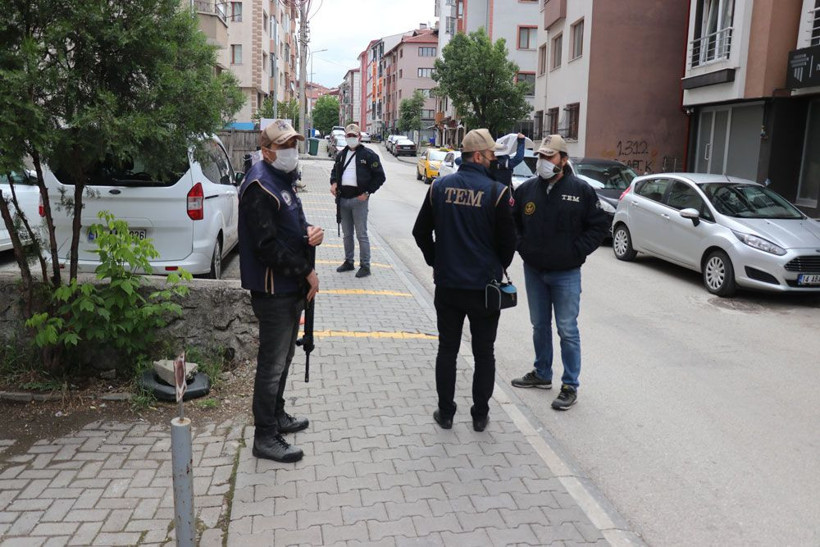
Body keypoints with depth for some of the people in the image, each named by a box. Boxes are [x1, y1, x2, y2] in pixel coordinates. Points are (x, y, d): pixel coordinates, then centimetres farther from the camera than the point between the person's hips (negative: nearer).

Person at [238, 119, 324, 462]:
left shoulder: (283, 180, 15)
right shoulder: (260, 186, -18)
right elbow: (267, 245, -24)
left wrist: (310, 232, -4)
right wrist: (306, 271, -18)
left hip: (290, 288, 10)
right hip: (274, 291, -10)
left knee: (283, 357, 21)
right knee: (272, 364, -1)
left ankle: (277, 416, 38)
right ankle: (265, 437, 11)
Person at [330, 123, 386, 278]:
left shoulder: (368, 155, -4)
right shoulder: (341, 154, 15)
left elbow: (379, 176, -4)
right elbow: (335, 171, 27)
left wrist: (367, 192, -11)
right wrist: (333, 182, 5)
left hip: (359, 199, -6)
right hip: (343, 199, 6)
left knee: (361, 234, -5)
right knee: (347, 234, 14)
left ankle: (365, 265, 0)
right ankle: (349, 262, 25)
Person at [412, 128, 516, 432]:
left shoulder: (439, 187, 0)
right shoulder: (497, 192, -12)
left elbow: (421, 231, 6)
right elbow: (508, 241, -6)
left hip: (447, 284, 3)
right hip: (484, 286, -2)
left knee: (447, 349, 14)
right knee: (483, 353, 11)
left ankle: (445, 412, 21)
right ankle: (480, 415, 21)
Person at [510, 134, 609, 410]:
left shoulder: (581, 190, -8)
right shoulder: (527, 189, 1)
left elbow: (599, 225, -2)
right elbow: (512, 221, 13)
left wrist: (577, 251, -9)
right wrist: (522, 246, -1)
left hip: (566, 274, -4)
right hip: (533, 271, 4)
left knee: (567, 330, 0)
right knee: (539, 326, 17)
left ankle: (570, 386, 11)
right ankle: (542, 374, 33)